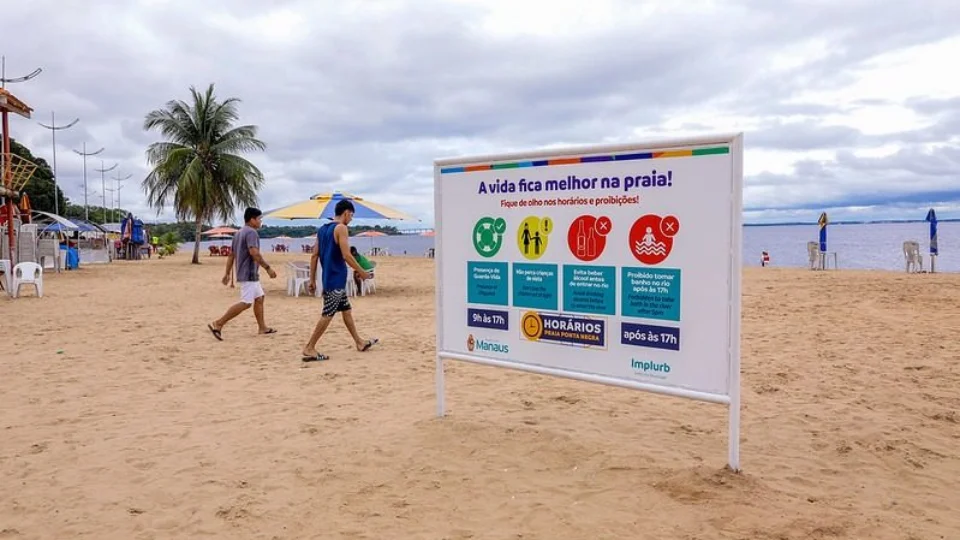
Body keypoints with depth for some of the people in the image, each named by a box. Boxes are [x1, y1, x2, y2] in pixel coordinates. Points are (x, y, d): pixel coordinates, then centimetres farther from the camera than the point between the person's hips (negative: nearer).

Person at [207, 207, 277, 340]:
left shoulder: (239, 233, 17)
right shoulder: (251, 232, -13)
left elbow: (231, 255, 17)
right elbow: (254, 253, -26)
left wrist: (227, 273, 18)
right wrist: (268, 268, -22)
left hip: (250, 274, 11)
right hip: (249, 274, -11)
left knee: (259, 298, 16)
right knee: (246, 303, -11)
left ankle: (262, 327, 20)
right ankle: (218, 324, -12)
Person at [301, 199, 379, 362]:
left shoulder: (322, 229, 12)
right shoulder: (341, 228, -13)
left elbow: (314, 256, 11)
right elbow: (346, 255, -21)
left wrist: (312, 279, 13)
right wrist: (362, 272, -9)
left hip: (328, 277, 10)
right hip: (336, 278, -10)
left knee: (346, 310, 18)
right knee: (328, 314, -5)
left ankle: (360, 342, 28)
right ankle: (309, 348, -2)